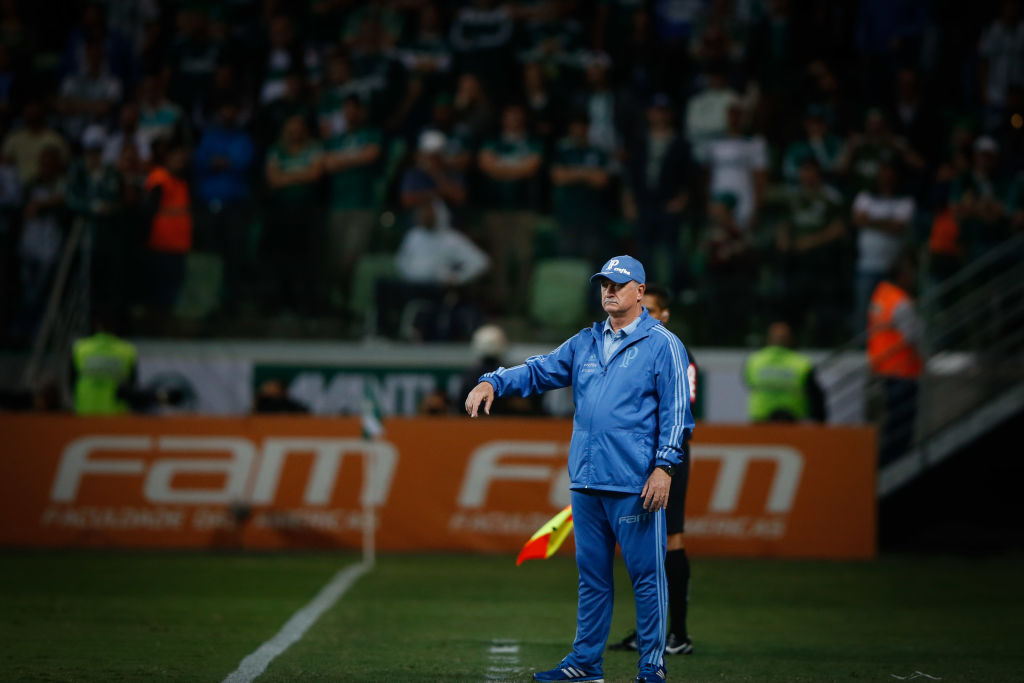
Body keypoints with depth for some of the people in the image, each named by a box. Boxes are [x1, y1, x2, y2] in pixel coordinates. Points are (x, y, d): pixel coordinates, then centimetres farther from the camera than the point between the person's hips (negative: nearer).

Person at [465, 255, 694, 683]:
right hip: (585, 482, 6)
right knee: (591, 574, 12)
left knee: (646, 574, -5)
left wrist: (665, 466, -15)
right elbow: (539, 371, 15)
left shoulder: (662, 345, -2)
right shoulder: (585, 344, 16)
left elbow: (676, 411, -6)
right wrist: (494, 383, -4)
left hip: (635, 485, -6)